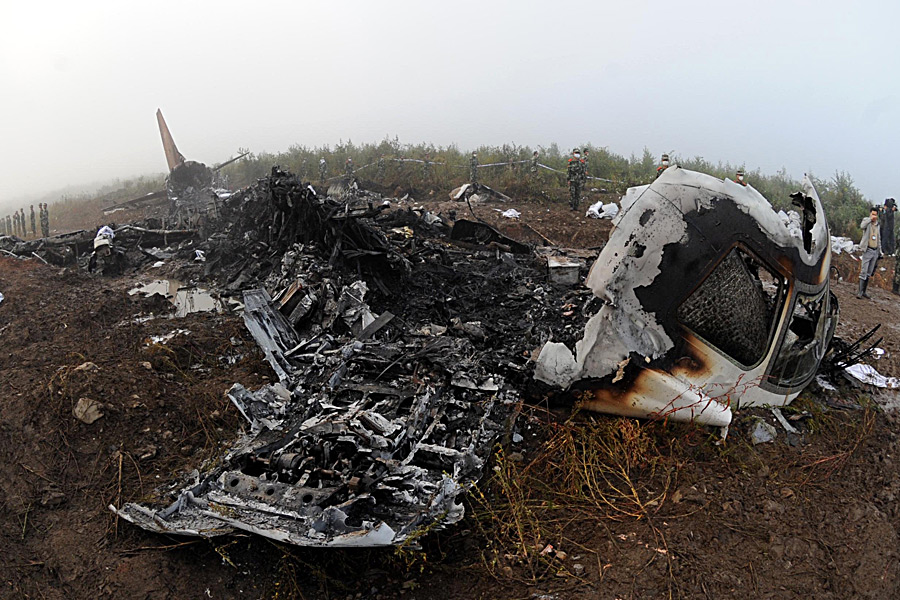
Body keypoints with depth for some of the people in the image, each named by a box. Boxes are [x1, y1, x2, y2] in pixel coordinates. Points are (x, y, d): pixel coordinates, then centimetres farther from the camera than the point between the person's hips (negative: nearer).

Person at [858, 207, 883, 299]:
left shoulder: (877, 225, 17)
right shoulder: (866, 221, 0)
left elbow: (879, 239, 24)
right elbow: (862, 226, -27)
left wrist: (880, 251, 22)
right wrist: (870, 219, -21)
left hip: (875, 251, 6)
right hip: (868, 250, -6)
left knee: (869, 273, 7)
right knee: (864, 272, -12)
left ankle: (864, 291, 11)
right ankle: (860, 292, -14)